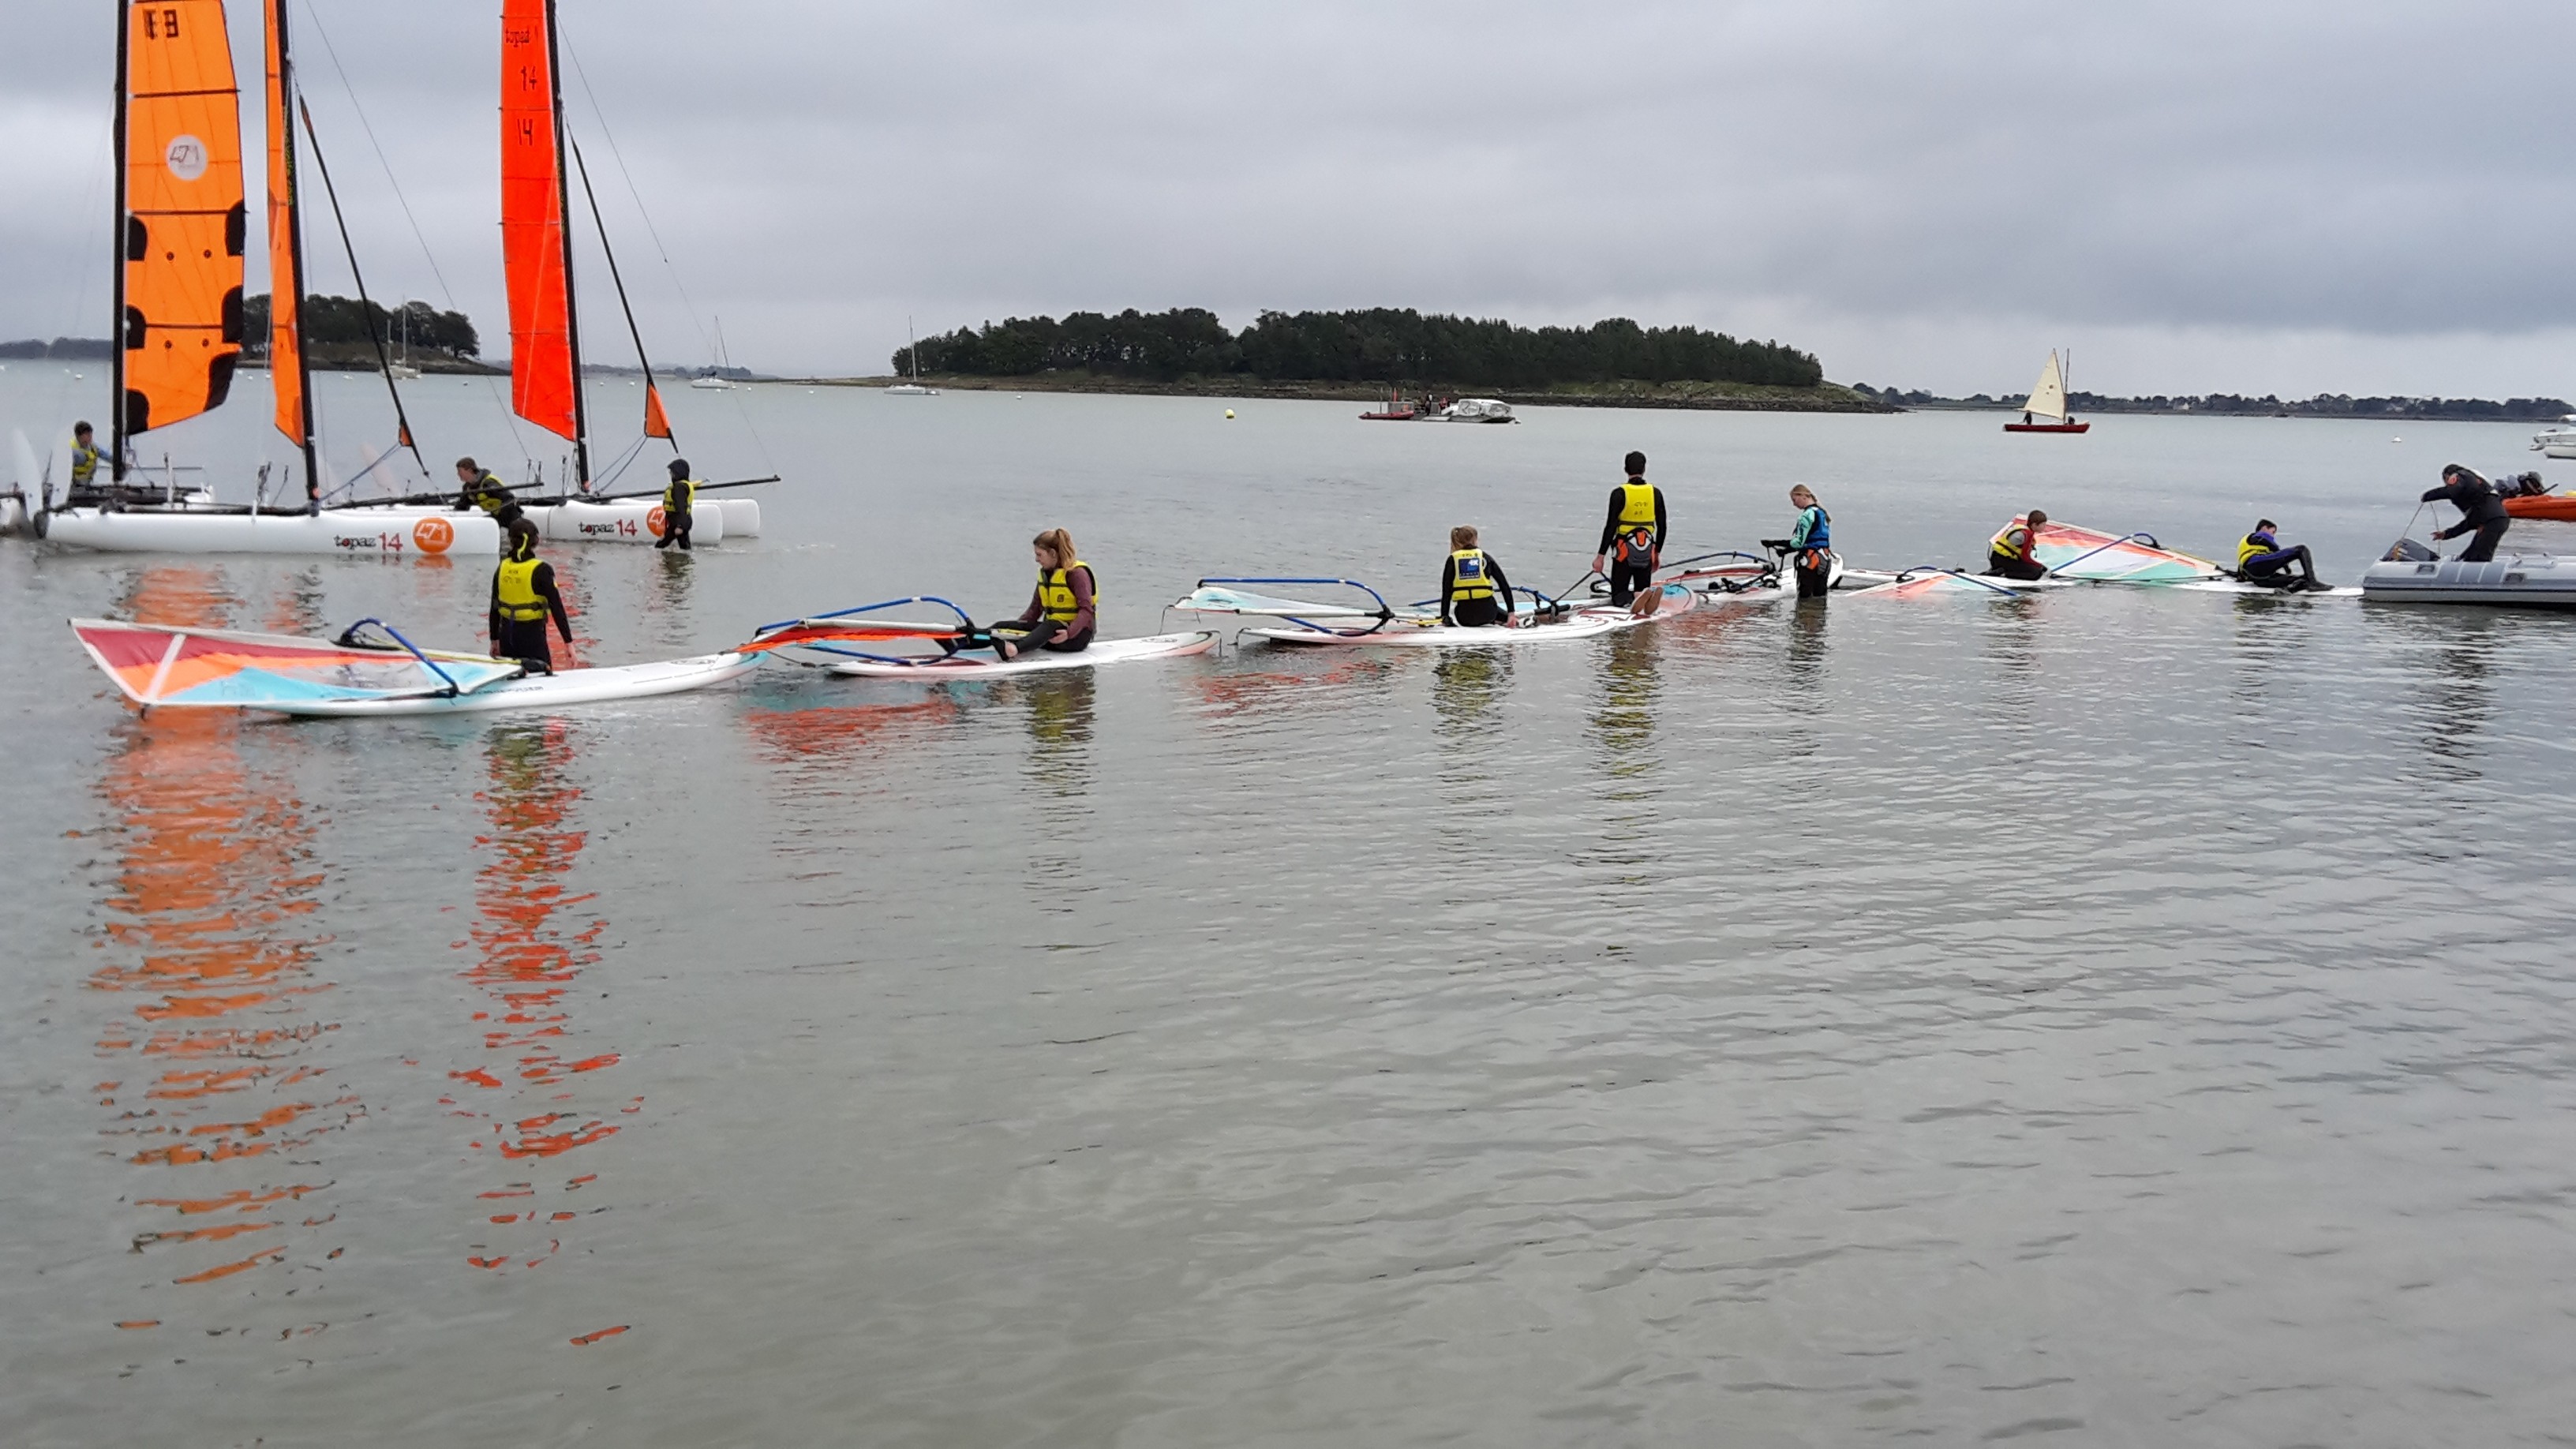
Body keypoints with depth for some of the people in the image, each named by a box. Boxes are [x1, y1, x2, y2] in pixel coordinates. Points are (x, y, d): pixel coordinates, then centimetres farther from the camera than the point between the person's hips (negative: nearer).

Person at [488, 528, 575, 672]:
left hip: (506, 634, 5)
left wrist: (494, 639, 18)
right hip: (532, 635, -5)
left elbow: (494, 607, 8)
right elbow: (557, 608, -15)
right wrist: (568, 642, -11)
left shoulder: (502, 568, 2)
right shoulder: (541, 570, -13)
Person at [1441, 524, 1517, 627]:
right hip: (1487, 612, 1)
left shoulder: (1452, 559, 5)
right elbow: (1504, 584, 4)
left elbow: (1446, 591, 1)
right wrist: (1511, 613, 6)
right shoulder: (1484, 557, 7)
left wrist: (1444, 617, 7)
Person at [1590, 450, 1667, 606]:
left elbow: (1610, 527, -12)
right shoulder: (1656, 493, 1)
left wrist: (1600, 556, -6)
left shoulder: (1619, 494, -10)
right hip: (1646, 554, 3)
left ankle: (1634, 598, -27)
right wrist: (1657, 552, 20)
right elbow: (1661, 527, 7)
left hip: (1624, 553, -3)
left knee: (1618, 597, 5)